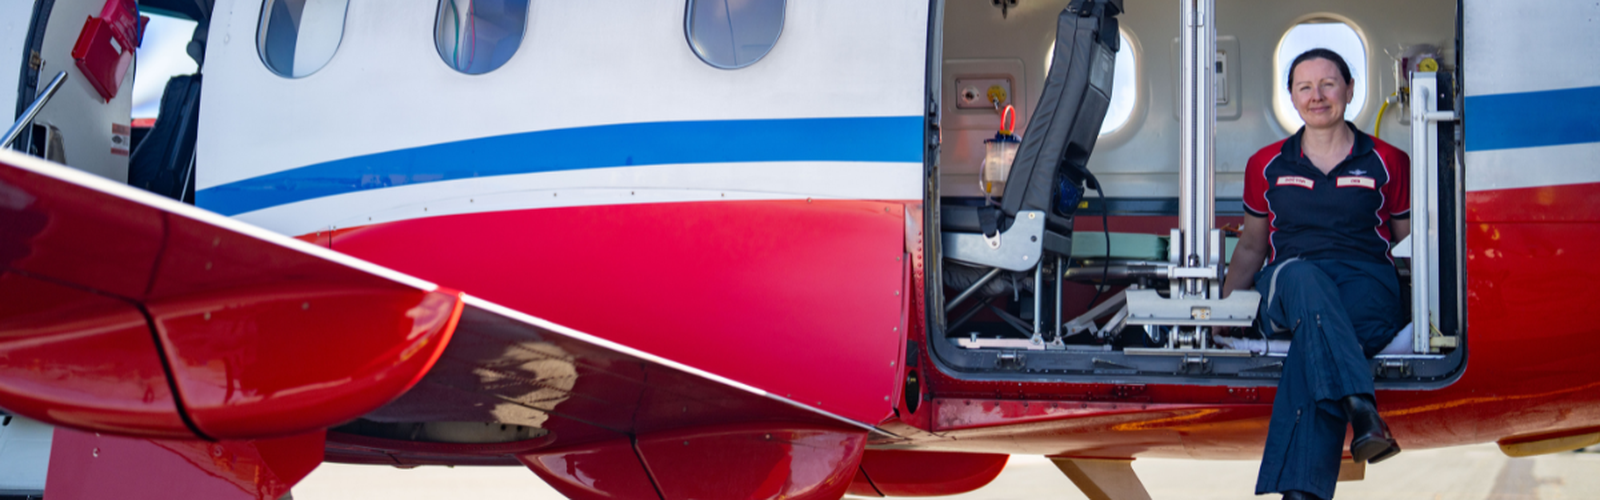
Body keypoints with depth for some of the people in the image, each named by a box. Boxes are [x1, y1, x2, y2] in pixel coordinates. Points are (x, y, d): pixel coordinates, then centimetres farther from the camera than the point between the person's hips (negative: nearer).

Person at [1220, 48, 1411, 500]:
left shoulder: (1387, 163, 14)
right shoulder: (1267, 166, 19)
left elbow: (1409, 244, 20)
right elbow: (1251, 247, 25)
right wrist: (1223, 305, 13)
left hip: (1366, 281, -1)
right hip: (1286, 287, 1)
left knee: (1314, 340, -38)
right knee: (1305, 278, -40)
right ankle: (1360, 408, -60)